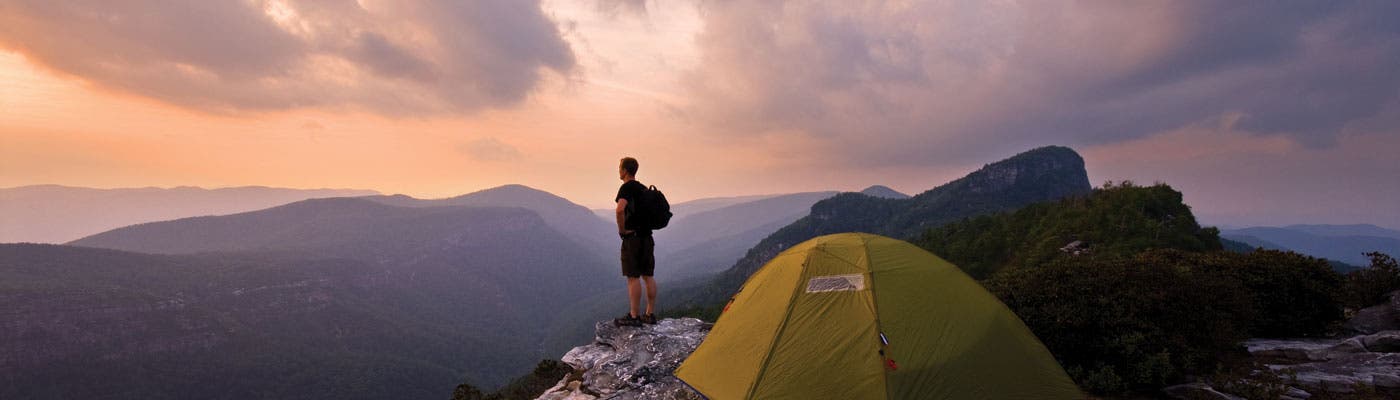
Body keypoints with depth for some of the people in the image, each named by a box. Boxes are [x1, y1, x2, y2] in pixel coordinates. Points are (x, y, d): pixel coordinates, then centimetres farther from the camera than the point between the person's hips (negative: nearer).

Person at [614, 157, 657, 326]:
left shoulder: (626, 188, -11)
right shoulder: (644, 188, 16)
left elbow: (620, 209, -29)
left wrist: (622, 229, -15)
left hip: (632, 238, -8)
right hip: (647, 237, 8)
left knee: (633, 277, -5)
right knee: (648, 276, 10)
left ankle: (633, 316, -1)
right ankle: (650, 314, 16)